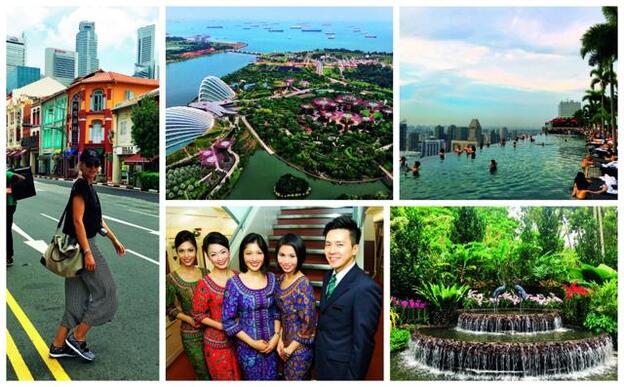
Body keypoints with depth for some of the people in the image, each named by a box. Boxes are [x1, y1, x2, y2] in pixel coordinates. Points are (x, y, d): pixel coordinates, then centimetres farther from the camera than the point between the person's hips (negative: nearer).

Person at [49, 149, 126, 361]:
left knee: (78, 297, 11)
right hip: (82, 246, -9)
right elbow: (78, 221, -21)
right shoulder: (80, 187, -14)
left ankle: (58, 345, 14)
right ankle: (77, 338, 3)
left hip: (83, 246, 9)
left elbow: (98, 219, 22)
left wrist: (115, 240, 24)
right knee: (105, 291, -2)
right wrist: (87, 252, -24)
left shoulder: (89, 187, 15)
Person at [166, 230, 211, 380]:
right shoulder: (171, 278, -11)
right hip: (191, 334, -3)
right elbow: (170, 308, -5)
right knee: (203, 374, 10)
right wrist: (188, 319, -17)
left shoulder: (205, 273, 0)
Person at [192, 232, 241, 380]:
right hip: (218, 342, -4)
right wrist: (222, 326, -21)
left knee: (242, 377, 21)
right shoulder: (204, 284, -18)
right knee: (224, 378, 13)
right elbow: (198, 315, -11)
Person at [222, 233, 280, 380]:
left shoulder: (272, 279, -4)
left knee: (271, 378, 18)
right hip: (247, 346, -3)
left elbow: (276, 310, 6)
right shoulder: (234, 283, -15)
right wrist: (252, 342, -13)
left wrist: (276, 336, -7)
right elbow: (228, 321, -12)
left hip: (271, 344, 3)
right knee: (253, 379, 15)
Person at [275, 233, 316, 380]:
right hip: (287, 342, 7)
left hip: (300, 346, -7)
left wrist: (289, 349, -14)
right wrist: (280, 339, 1)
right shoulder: (282, 278, -1)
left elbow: (308, 323, -23)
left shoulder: (303, 285, -25)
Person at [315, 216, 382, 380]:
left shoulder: (365, 288, -25)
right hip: (321, 363, 7)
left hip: (340, 369, -7)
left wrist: (353, 378, -17)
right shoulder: (329, 276, 2)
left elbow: (363, 344, -22)